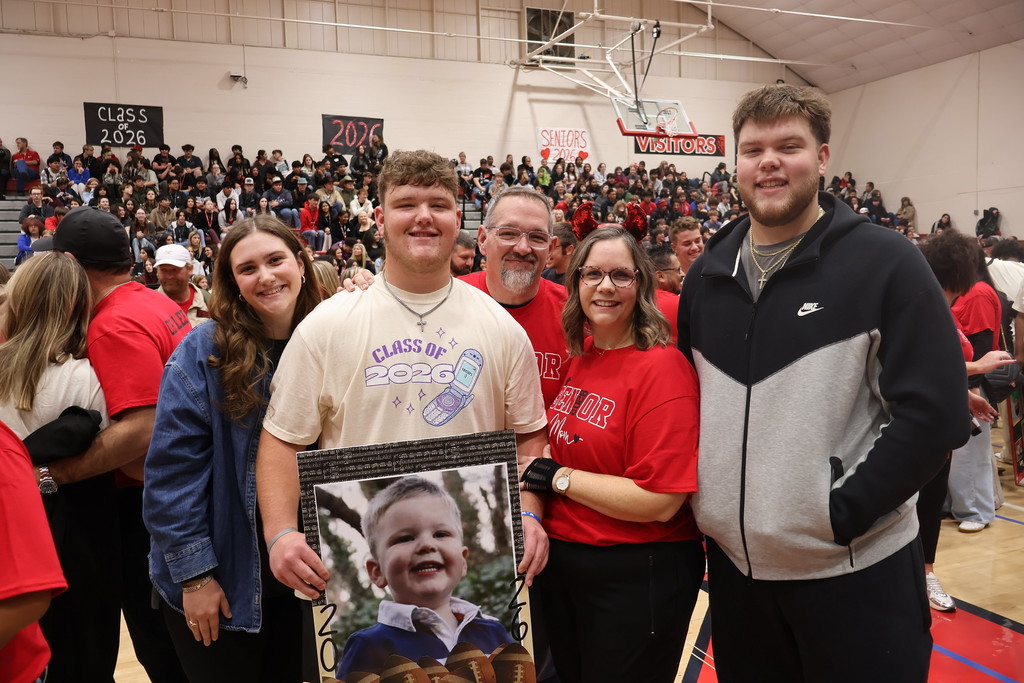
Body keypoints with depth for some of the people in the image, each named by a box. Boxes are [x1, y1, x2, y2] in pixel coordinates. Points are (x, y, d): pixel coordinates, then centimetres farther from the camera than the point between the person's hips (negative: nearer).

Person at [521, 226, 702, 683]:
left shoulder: (662, 367, -18)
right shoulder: (577, 355, 3)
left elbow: (661, 501, -23)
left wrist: (559, 478, -17)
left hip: (637, 576, -7)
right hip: (560, 562, 7)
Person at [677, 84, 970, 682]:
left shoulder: (887, 263, -9)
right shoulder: (708, 273, 5)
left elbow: (936, 413, -13)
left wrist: (840, 511, -16)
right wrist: (703, 500, 4)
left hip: (856, 572, -4)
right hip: (734, 564, 5)